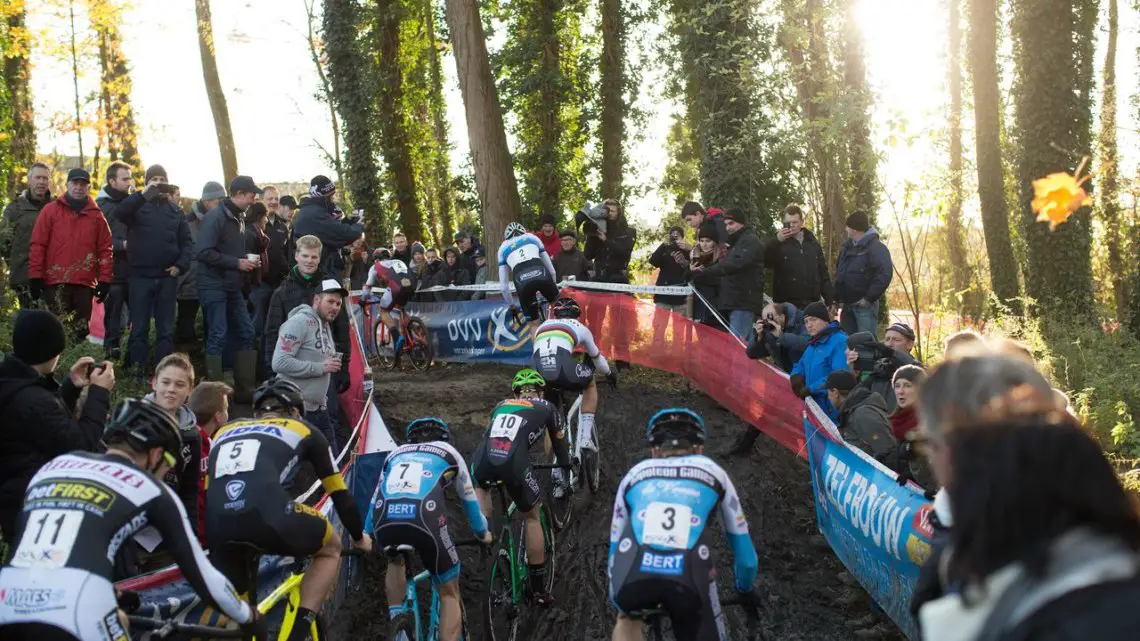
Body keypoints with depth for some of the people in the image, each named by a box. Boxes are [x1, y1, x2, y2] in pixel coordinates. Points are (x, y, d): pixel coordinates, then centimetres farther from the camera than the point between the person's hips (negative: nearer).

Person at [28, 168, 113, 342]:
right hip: (55, 281, -2)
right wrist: (35, 276, -5)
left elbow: (105, 249, 7)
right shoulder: (50, 210, 3)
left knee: (81, 329, 7)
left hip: (85, 283, 2)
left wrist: (104, 280, 1)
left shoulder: (96, 215, 9)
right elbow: (38, 244, 0)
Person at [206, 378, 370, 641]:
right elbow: (339, 493, 33)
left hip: (218, 523, 4)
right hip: (266, 512, -3)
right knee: (330, 548, 25)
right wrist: (359, 537, 49)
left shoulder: (225, 431, 36)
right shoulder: (303, 430, 28)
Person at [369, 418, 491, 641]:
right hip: (424, 519, -3)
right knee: (449, 593, 16)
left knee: (395, 561, 39)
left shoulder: (395, 453, 35)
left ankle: (396, 617, 23)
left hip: (385, 520, 3)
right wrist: (482, 533, 54)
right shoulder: (449, 452, 29)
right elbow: (469, 499, 38)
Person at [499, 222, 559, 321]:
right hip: (541, 274, 0)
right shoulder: (532, 237, 32)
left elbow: (503, 286, 25)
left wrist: (511, 306, 38)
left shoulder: (503, 248, 29)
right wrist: (553, 285, 47)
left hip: (522, 280, 0)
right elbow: (552, 270, 32)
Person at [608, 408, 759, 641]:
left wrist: (619, 601, 58)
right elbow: (745, 554, 37)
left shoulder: (635, 473, 33)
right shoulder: (713, 472, 31)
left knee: (628, 615, 35)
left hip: (633, 574, 2)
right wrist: (747, 590, 58)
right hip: (687, 578, -2)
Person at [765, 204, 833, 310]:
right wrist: (777, 241, -27)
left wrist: (830, 300, 11)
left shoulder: (813, 243, 14)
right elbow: (765, 262, -15)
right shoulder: (779, 243, 3)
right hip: (786, 305, -3)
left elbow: (823, 273, 17)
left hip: (812, 304, 4)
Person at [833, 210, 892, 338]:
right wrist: (838, 297, 14)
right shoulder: (848, 247, 16)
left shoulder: (876, 248, -11)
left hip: (864, 305, -8)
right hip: (847, 305, 8)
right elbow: (839, 272, 25)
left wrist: (869, 298, -20)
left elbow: (885, 274, -21)